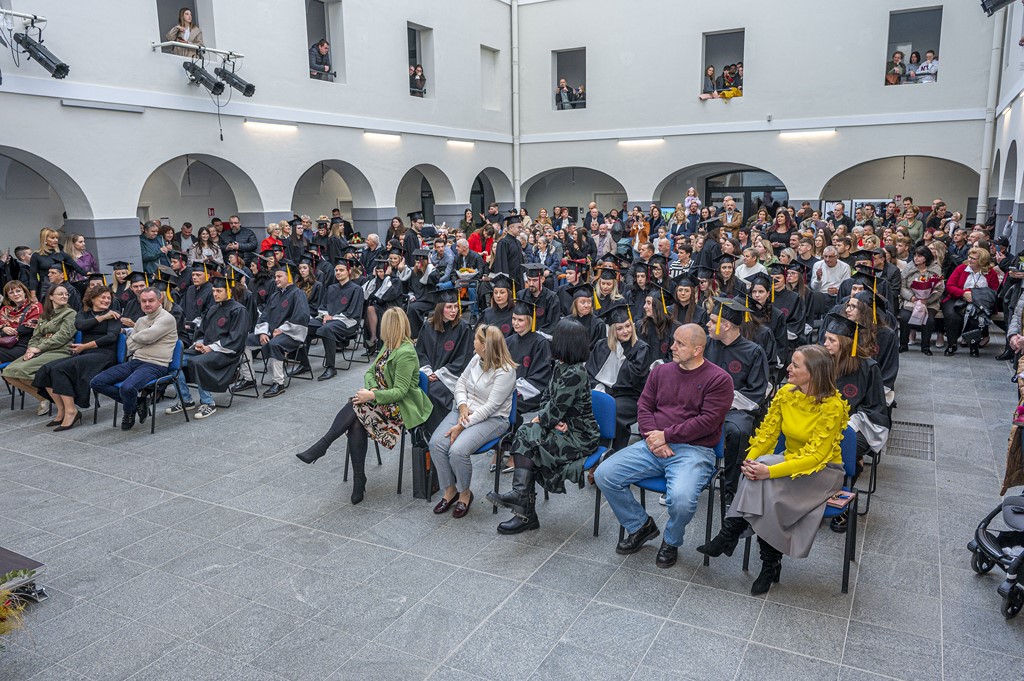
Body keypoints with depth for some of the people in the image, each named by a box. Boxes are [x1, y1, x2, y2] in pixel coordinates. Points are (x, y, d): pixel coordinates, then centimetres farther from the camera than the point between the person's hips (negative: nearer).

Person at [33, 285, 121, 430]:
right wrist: (102, 317, -6)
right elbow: (79, 325, -4)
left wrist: (85, 346, -10)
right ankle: (61, 410, -10)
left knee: (60, 369, -24)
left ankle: (71, 411, -21)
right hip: (83, 354, 6)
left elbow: (111, 337, -10)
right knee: (46, 369, -15)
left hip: (103, 355, -6)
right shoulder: (84, 313, 20)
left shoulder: (113, 315, 5)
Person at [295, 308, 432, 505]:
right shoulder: (388, 346, 13)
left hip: (401, 407, -7)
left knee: (356, 405, -26)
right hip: (384, 400, 7)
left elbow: (400, 391, -19)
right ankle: (358, 481, -21)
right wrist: (372, 389, -8)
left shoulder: (405, 353, -15)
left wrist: (373, 396, -28)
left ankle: (321, 446, -19)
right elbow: (370, 372, 13)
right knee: (357, 424, -22)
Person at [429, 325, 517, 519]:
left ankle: (465, 493, -1)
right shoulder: (476, 359, 5)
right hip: (465, 411, 7)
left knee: (457, 450, -29)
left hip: (492, 419, -7)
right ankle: (450, 490, 1)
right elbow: (461, 382, 14)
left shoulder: (505, 372, -18)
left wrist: (462, 425, -22)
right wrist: (463, 406, -6)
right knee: (436, 443, -17)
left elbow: (491, 406, -21)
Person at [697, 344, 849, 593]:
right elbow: (767, 432, -1)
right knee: (757, 468, -29)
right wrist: (750, 459, -21)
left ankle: (730, 533, -17)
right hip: (790, 461, 5)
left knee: (764, 481, -32)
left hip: (822, 471, -5)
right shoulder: (786, 393, -2)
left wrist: (770, 471, -33)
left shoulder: (833, 405, -19)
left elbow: (816, 455, -24)